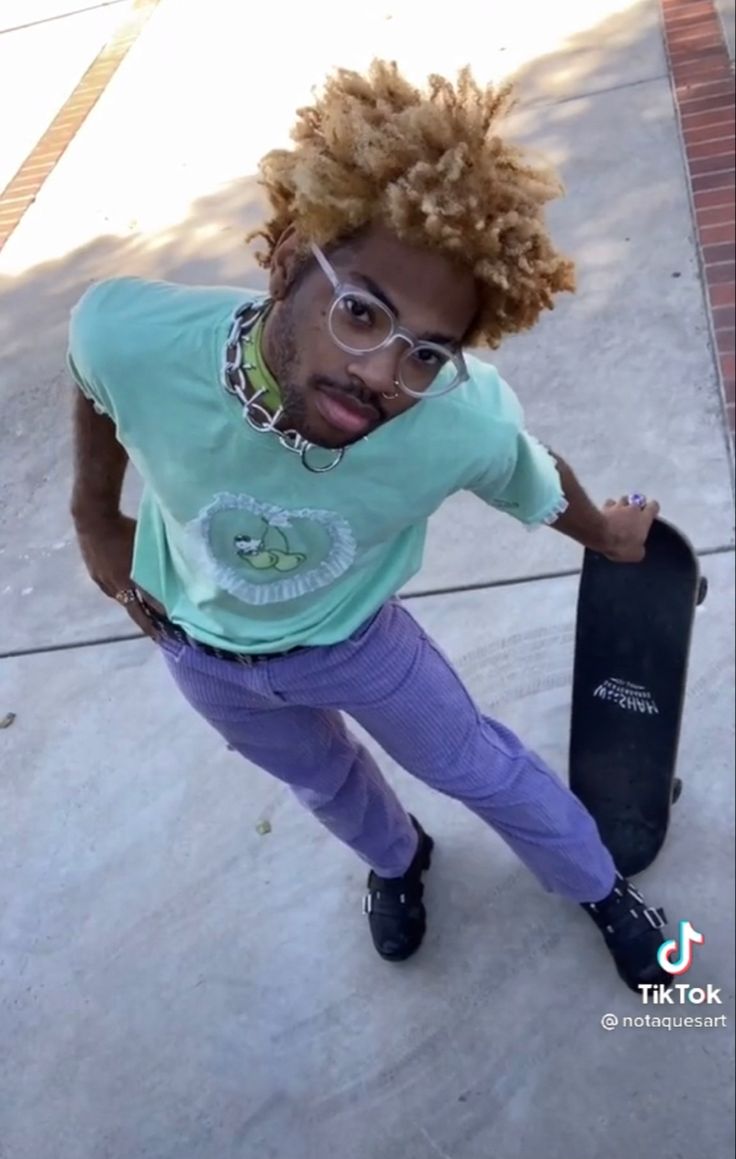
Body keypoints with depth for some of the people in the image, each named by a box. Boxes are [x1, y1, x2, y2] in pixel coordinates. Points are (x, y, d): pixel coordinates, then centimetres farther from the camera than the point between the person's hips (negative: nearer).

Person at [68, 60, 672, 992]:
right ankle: (398, 862, 65)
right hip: (198, 648, 3)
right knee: (324, 784, 29)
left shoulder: (471, 425, -39)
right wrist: (95, 521, -2)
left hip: (353, 643, -2)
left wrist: (608, 535, 7)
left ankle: (600, 888, 51)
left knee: (480, 770, 19)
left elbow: (539, 490, -14)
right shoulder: (128, 334, -38)